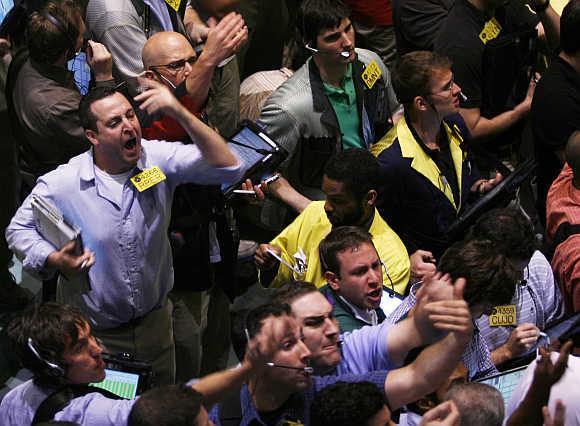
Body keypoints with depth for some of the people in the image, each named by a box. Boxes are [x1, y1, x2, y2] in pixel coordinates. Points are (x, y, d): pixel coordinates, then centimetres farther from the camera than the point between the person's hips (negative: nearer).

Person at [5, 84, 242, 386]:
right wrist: (54, 260, -24)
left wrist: (179, 112, -34)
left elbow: (227, 167, -23)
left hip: (154, 319, 3)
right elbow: (18, 229, -2)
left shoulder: (158, 159, -13)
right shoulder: (60, 185, -17)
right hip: (94, 332, -2)